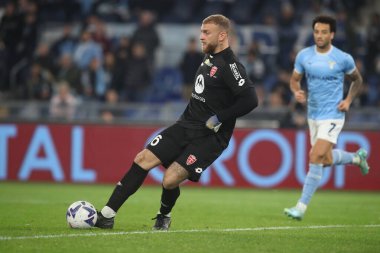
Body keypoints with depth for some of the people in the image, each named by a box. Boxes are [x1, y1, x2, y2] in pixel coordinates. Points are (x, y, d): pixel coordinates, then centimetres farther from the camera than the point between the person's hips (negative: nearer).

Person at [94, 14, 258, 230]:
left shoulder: (230, 65, -16)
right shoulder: (209, 58, 11)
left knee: (170, 180, -17)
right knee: (143, 160, -2)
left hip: (209, 137, -8)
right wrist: (191, 114, 14)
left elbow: (250, 99, -26)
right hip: (186, 125, 8)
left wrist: (219, 119, -20)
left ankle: (164, 217, 16)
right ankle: (108, 215, 2)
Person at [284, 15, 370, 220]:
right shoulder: (304, 55, -2)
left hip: (332, 116, -5)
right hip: (313, 116, 5)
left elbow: (357, 80, 8)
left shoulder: (343, 59, -9)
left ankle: (301, 207, -13)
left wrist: (348, 100, -6)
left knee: (316, 158, -17)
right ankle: (357, 157, 48)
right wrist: (297, 92, -12)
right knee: (327, 160, 16)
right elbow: (294, 79, 10)